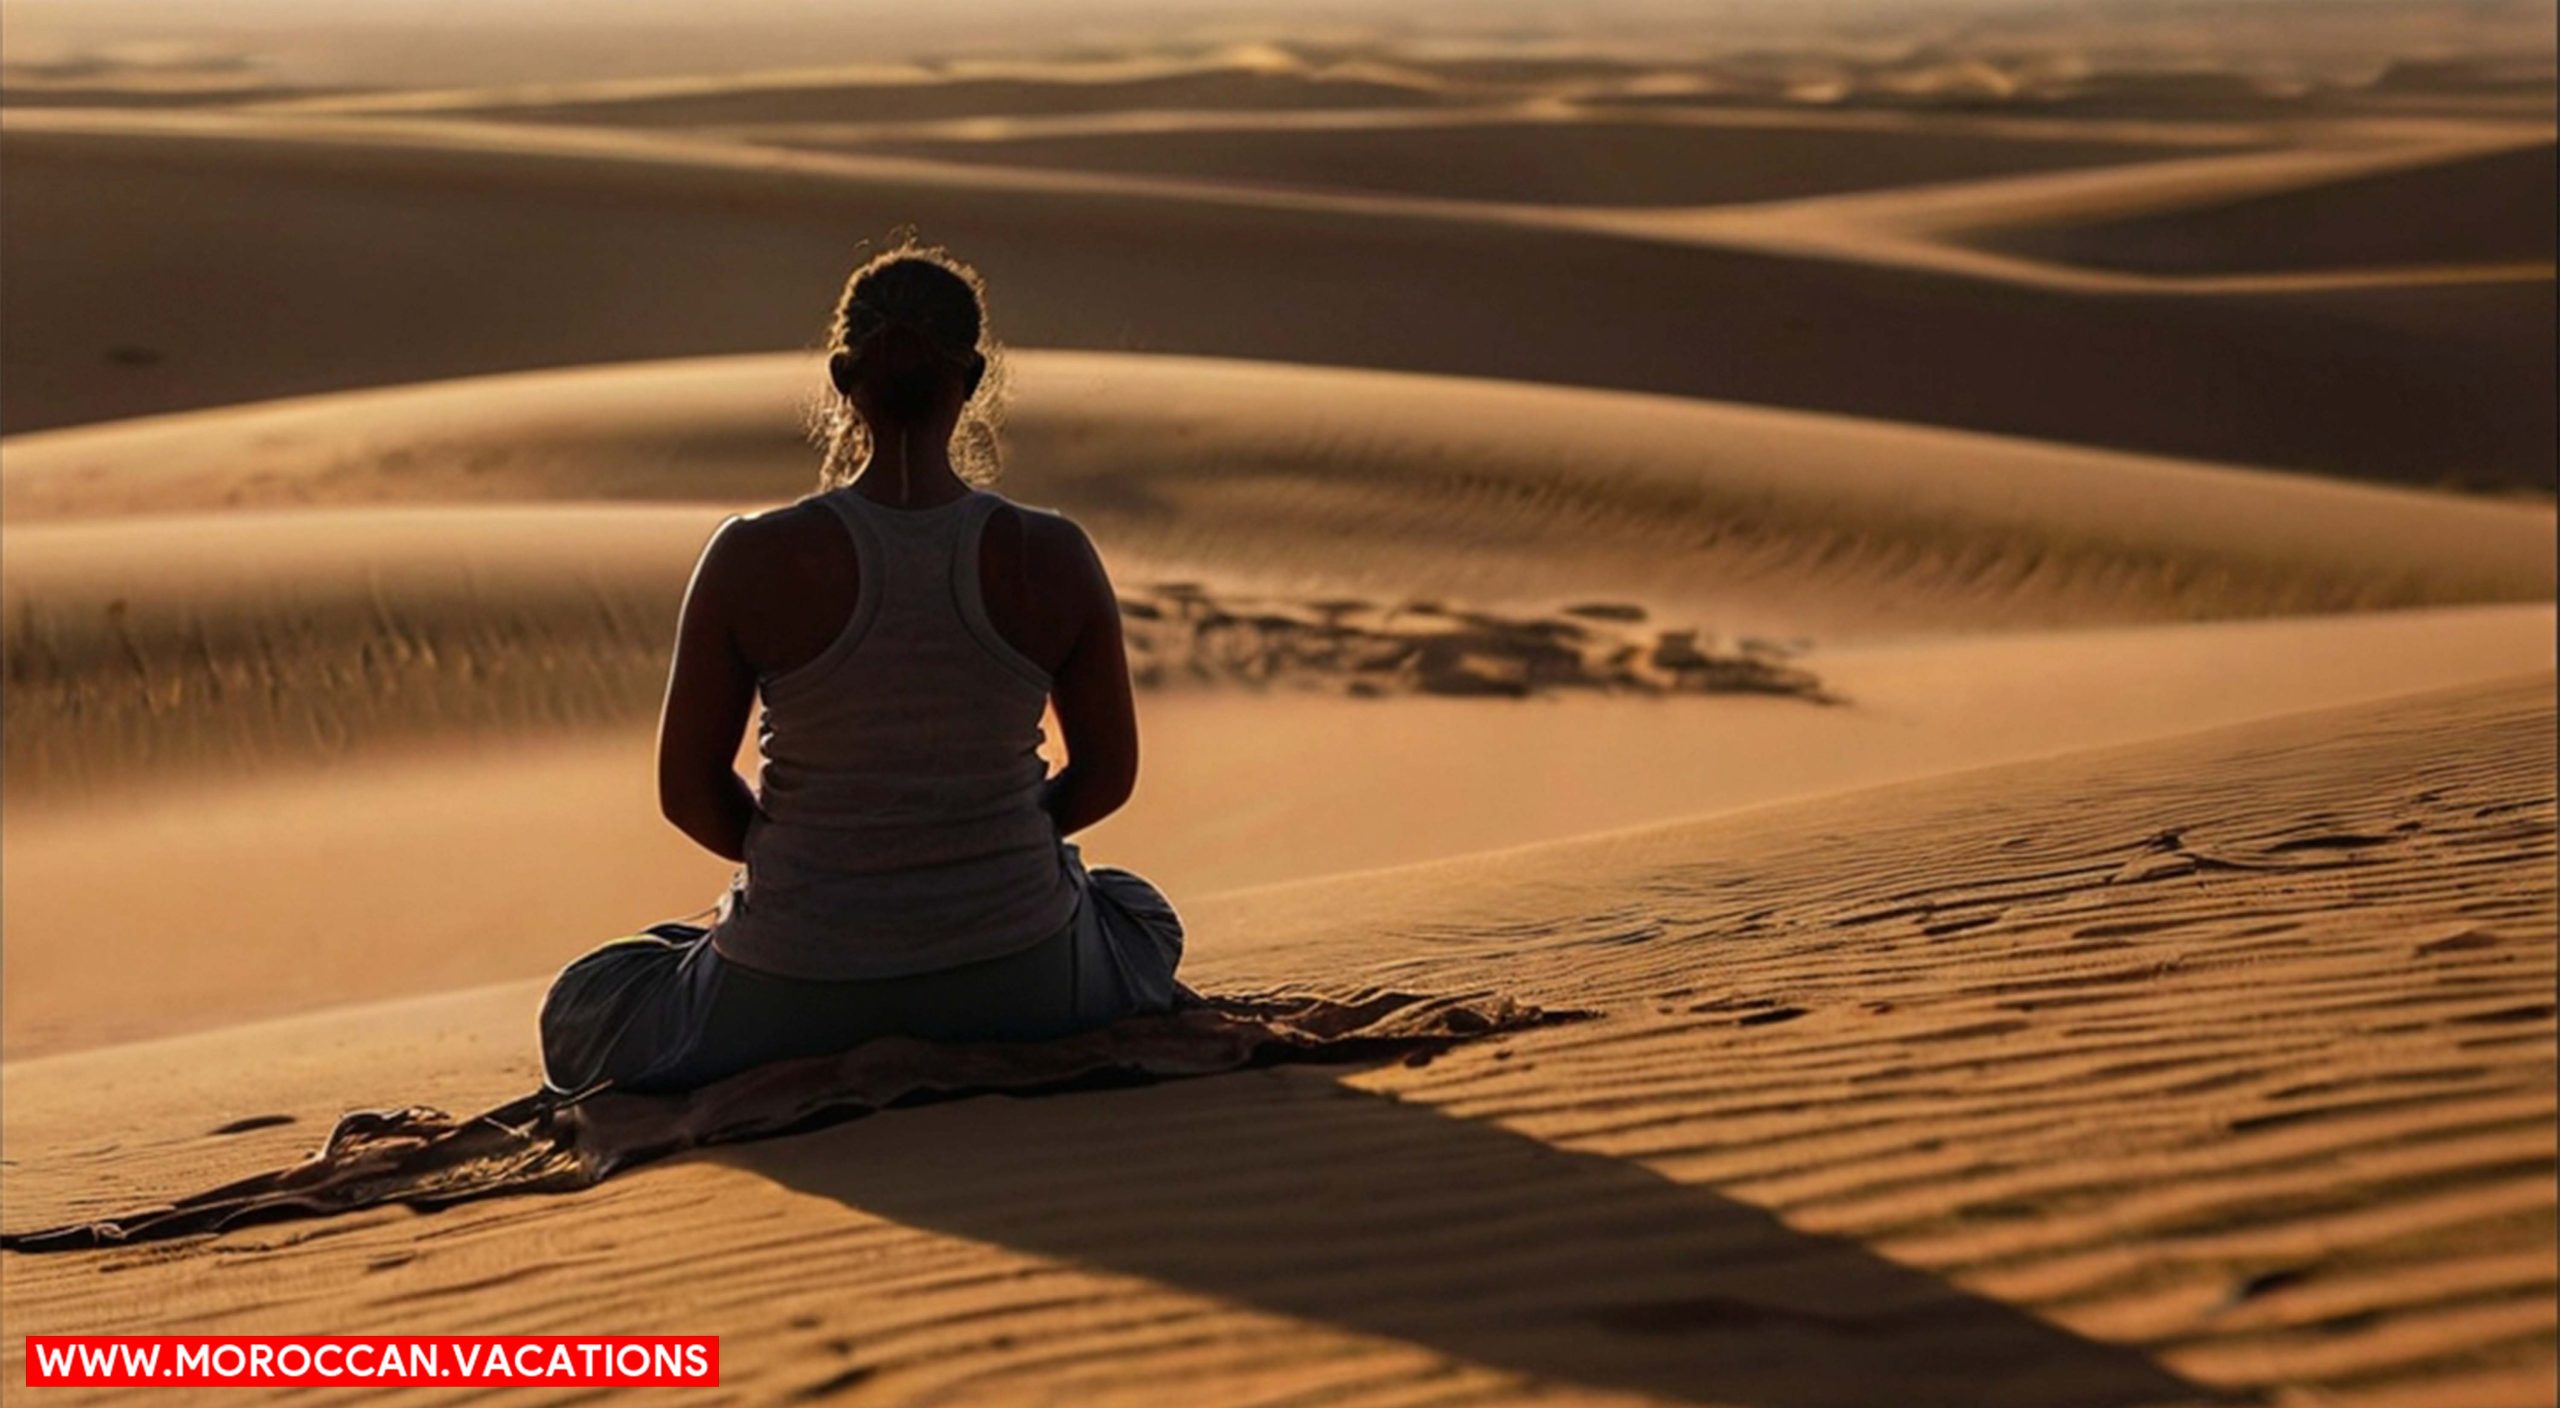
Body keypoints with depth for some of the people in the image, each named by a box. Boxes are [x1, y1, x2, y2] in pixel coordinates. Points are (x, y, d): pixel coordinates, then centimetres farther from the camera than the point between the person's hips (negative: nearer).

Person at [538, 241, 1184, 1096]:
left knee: (579, 1014, 27)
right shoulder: (1055, 560, -12)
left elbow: (687, 792, -6)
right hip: (1016, 980, 2)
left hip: (797, 990, -1)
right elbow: (1107, 775, 0)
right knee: (1145, 920, 37)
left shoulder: (753, 561, -15)